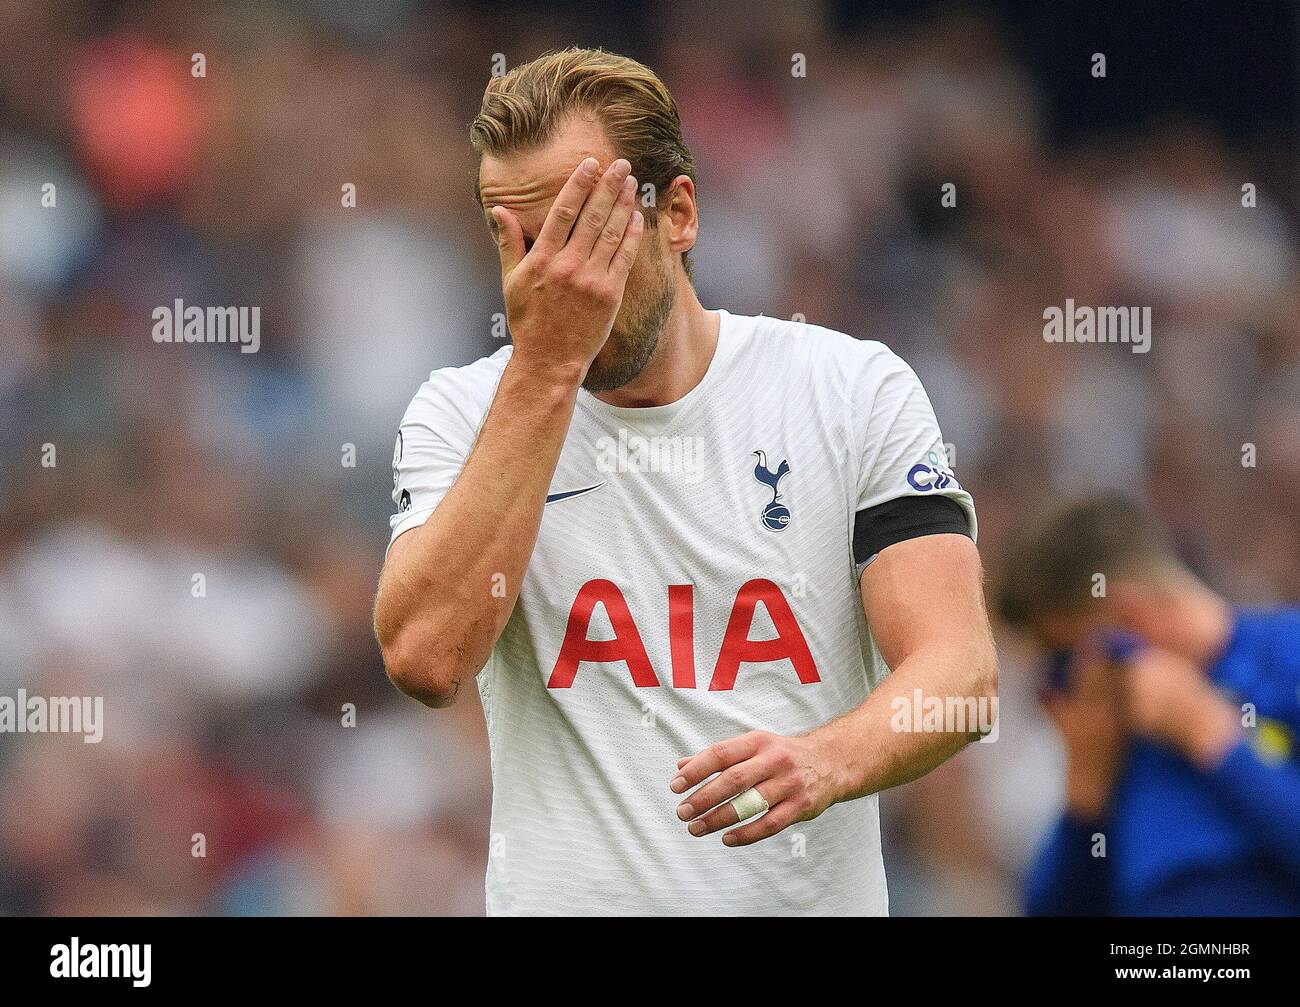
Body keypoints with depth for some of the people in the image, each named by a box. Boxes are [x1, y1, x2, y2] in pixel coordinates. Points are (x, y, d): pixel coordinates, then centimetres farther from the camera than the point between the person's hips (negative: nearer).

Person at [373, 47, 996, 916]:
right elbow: (427, 661, -17)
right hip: (561, 896, 0)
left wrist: (822, 760, -31)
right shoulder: (461, 413, 0)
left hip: (809, 897, 0)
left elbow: (959, 669, -9)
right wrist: (544, 365, -17)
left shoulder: (857, 392, 0)